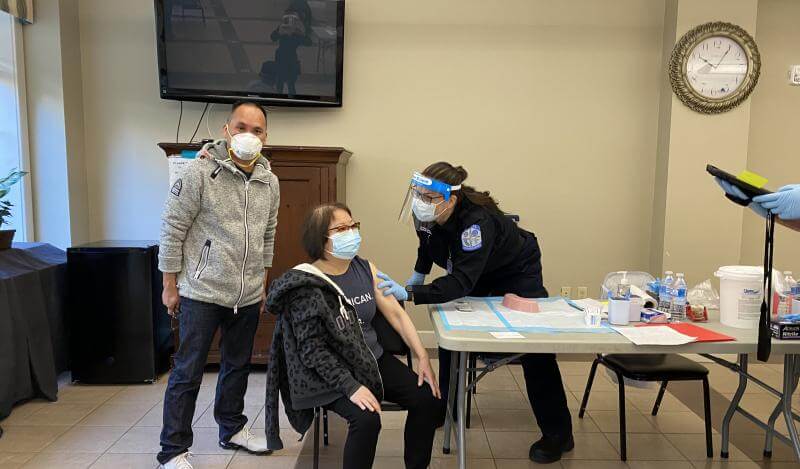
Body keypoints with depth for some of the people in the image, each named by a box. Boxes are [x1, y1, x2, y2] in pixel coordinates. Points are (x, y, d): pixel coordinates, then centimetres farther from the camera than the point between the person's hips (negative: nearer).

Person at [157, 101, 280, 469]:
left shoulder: (269, 181, 5)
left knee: (238, 366, 19)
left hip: (248, 298, 6)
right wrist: (170, 285, -8)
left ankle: (232, 430, 38)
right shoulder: (201, 171, -13)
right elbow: (172, 229, -10)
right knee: (188, 373, 4)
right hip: (202, 293, -5)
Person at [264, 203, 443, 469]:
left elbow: (395, 313, 5)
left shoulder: (365, 268, 4)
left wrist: (422, 357, -5)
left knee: (428, 399, -9)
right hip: (329, 373, -6)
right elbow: (312, 349, -17)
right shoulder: (305, 285, -14)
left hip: (373, 360, 6)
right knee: (366, 419, -30)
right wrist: (351, 386, -27)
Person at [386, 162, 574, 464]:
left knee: (533, 345, -12)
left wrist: (410, 294, -59)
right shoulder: (425, 213, -22)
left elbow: (461, 282, -51)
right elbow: (427, 241, 4)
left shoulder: (477, 221, -43)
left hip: (517, 274, -6)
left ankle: (558, 433, 0)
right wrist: (418, 274, 3)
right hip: (476, 275, 7)